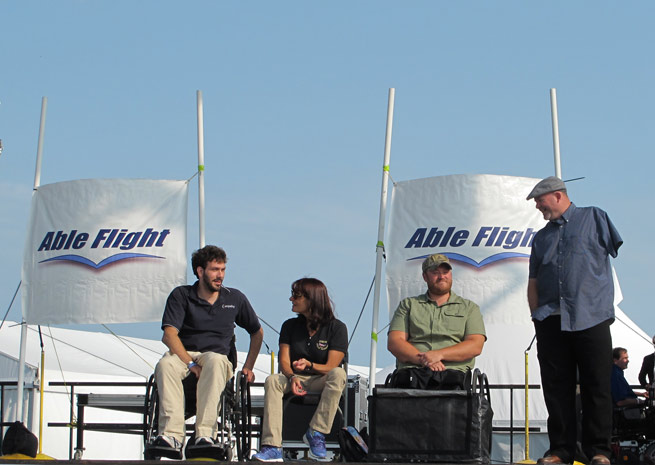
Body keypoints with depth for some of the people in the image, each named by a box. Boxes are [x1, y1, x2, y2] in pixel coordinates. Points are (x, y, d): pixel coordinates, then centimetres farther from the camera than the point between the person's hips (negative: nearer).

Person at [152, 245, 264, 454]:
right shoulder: (181, 296, 4)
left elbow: (257, 333, 25)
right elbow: (170, 335, -9)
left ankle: (205, 435, -46)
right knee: (165, 365, -37)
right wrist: (190, 363, -22)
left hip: (216, 356, 0)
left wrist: (248, 367, 13)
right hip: (183, 354, 0)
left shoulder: (234, 298, 12)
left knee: (215, 361, -38)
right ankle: (172, 435, -44)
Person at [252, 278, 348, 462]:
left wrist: (309, 365, -30)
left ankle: (316, 434, -32)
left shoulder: (336, 328, -4)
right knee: (272, 380, -30)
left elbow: (330, 368, -10)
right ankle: (272, 447, -42)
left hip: (322, 381, -3)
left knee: (338, 375, -36)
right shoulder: (290, 326, 9)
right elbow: (284, 361, 0)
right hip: (295, 379, 3)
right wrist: (292, 377, -23)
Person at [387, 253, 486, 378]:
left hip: (453, 370, 0)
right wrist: (423, 360, -11)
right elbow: (394, 342, 8)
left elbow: (476, 346, 6)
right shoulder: (408, 305, 23)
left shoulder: (469, 308, 22)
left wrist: (439, 355, -11)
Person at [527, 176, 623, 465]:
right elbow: (533, 282, 20)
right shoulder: (541, 237, 21)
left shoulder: (594, 218, 9)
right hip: (551, 321, 4)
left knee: (596, 387, -4)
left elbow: (621, 251, 5)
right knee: (557, 388, 2)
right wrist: (536, 314, 7)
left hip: (591, 318, -4)